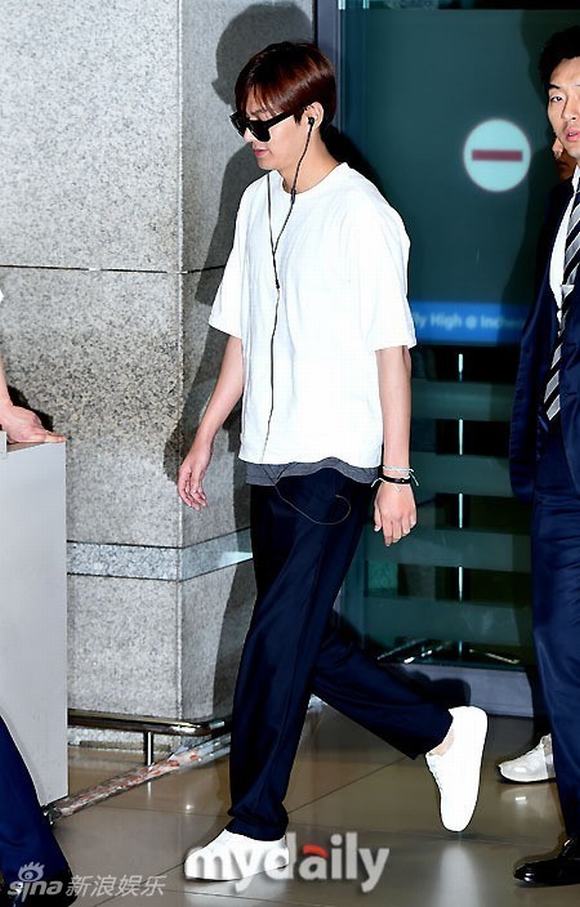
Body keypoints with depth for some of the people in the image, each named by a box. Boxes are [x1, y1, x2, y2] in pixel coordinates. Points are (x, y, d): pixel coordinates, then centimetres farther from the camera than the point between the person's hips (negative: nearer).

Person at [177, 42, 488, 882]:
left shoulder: (361, 216, -11)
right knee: (305, 641, 10)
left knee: (279, 640, -8)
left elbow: (392, 350, -11)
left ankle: (256, 826, -1)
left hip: (335, 464, -8)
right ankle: (444, 734, 27)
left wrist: (397, 473, -12)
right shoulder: (258, 204, 11)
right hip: (272, 459, 8)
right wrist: (206, 436, 15)